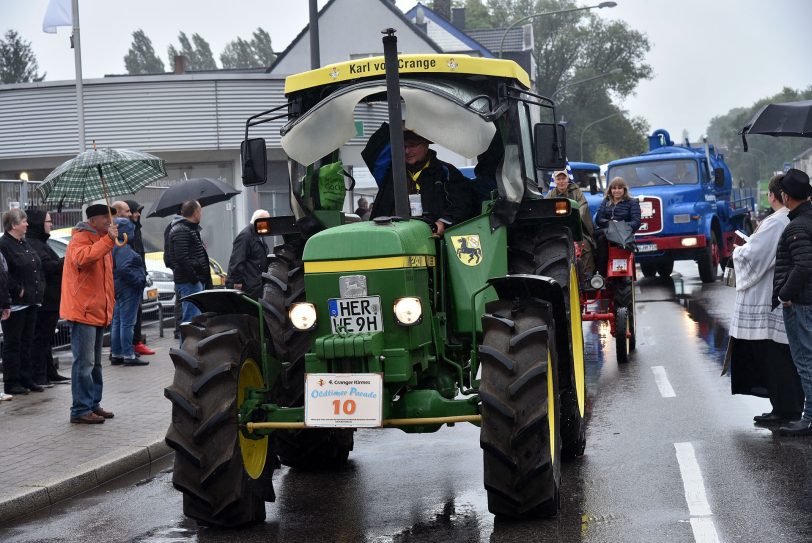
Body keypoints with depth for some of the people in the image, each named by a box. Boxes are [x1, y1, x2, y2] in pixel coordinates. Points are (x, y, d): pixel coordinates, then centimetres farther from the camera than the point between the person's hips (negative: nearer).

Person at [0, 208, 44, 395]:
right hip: (15, 303, -9)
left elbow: (38, 269, 23)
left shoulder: (24, 244, 16)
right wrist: (18, 291, -18)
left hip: (30, 302, 9)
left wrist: (39, 289, 12)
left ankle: (26, 379, 20)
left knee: (27, 342, 13)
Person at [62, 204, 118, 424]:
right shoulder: (80, 238, -11)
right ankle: (81, 410, -9)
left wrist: (110, 304, 22)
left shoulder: (101, 240, 20)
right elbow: (82, 258, -35)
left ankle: (93, 405, 22)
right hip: (83, 312, -10)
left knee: (95, 363, 15)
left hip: (98, 312, 10)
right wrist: (108, 240, -35)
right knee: (84, 363, -10)